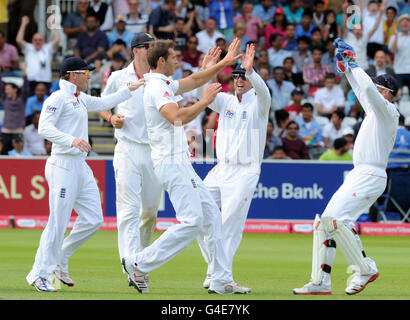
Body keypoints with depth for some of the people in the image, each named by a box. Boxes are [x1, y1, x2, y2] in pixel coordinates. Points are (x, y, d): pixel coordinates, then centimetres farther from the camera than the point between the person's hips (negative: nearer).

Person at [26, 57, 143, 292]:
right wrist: (72, 140, -32)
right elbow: (44, 127, -20)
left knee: (94, 219, 5)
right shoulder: (58, 98, -8)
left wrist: (129, 90, 34)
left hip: (81, 166, 9)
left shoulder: (81, 99, 20)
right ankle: (39, 274, -3)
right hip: (63, 165, -9)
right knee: (58, 223, -10)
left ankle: (59, 261, 18)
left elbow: (103, 103, 37)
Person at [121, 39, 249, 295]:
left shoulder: (164, 85, 17)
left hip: (180, 163, 11)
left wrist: (224, 63, 23)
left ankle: (222, 280, 9)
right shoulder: (157, 87, -14)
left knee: (212, 215, 9)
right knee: (192, 221, -16)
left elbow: (194, 81, 29)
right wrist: (205, 102, -19)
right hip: (170, 163, -11)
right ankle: (138, 264, -10)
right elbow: (177, 117, -28)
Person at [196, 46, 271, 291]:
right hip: (221, 169, 6)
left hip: (245, 172, -6)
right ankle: (214, 265, 16)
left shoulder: (258, 103, -3)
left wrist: (250, 70, -44)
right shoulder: (226, 101, 11)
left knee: (230, 224, -12)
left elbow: (263, 92, -26)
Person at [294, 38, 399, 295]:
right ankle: (321, 281, 2)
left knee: (337, 218, -21)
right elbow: (360, 88, 31)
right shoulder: (374, 108, 20)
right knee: (325, 221, 3)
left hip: (370, 175, -10)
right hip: (359, 175, 10)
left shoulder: (387, 110, -7)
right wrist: (346, 64, 24)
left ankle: (365, 268, -11)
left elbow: (368, 87, -22)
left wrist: (355, 66, -8)